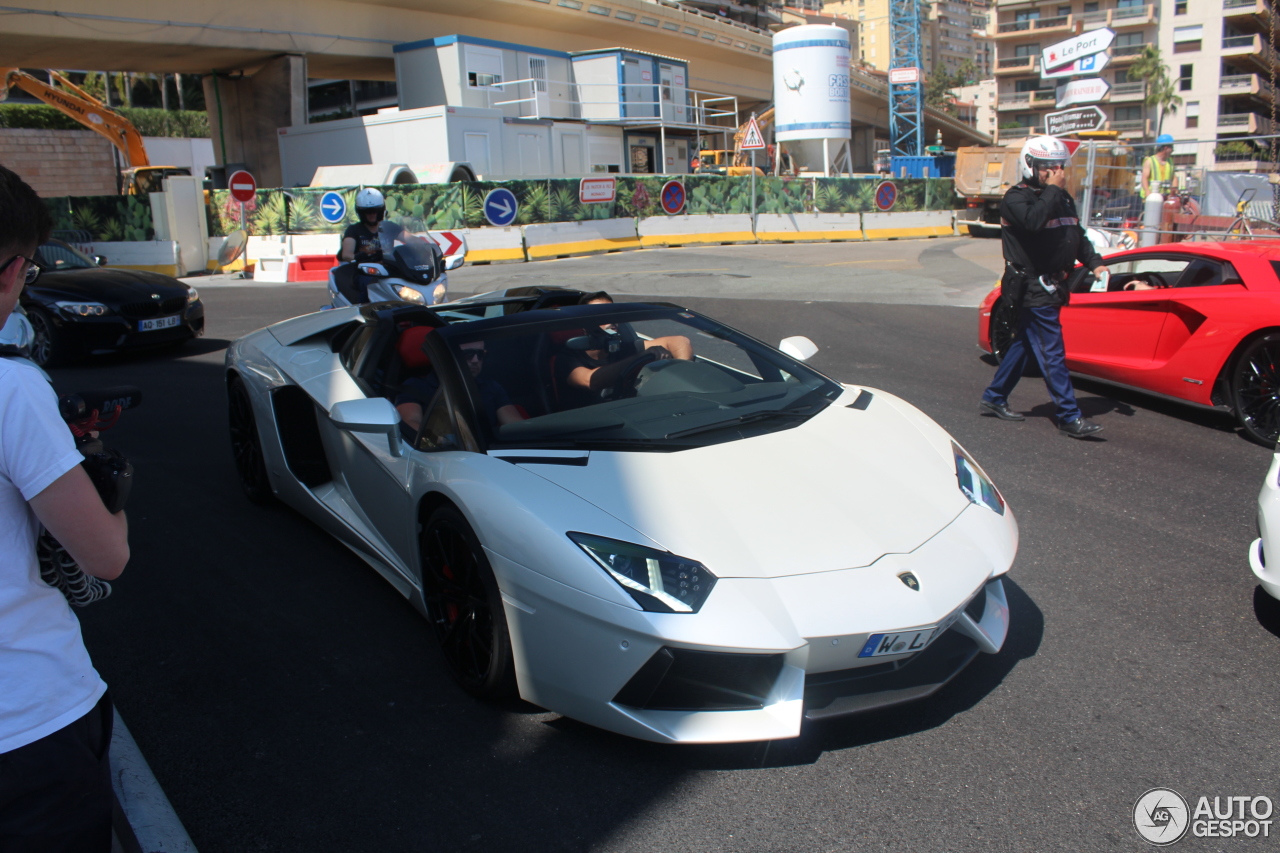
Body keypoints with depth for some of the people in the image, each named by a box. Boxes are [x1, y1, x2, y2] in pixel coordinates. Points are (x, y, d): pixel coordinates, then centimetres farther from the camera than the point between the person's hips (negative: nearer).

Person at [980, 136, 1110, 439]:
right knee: (1052, 352, -8)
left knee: (1025, 343, 16)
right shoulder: (1015, 198, -11)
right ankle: (1069, 417, -6)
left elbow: (1078, 235, 20)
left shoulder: (1062, 197, 15)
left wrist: (1094, 263, 6)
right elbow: (1033, 220, -32)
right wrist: (1051, 189, -19)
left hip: (1051, 286, 9)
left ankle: (994, 398, 28)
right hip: (1032, 287, -9)